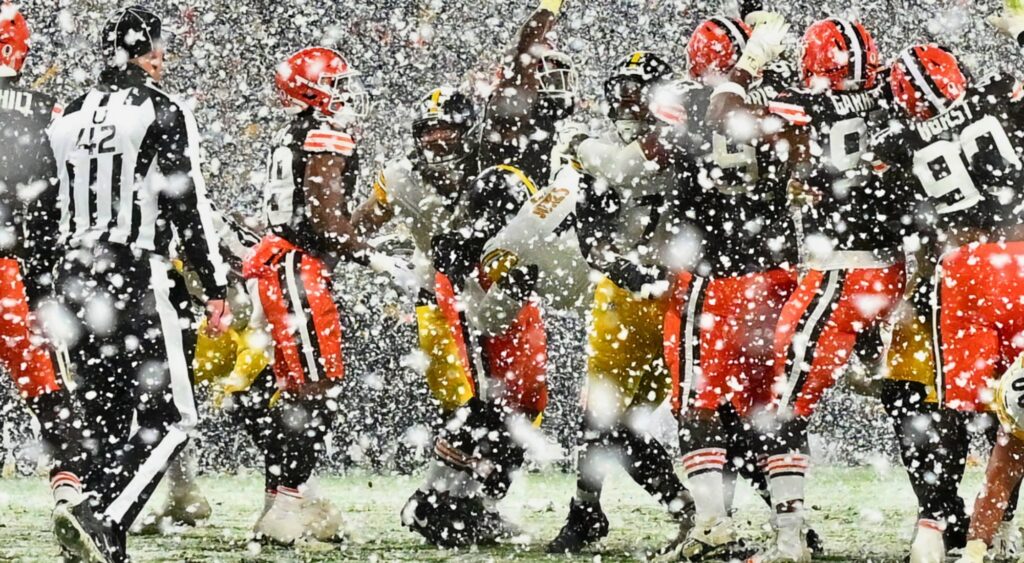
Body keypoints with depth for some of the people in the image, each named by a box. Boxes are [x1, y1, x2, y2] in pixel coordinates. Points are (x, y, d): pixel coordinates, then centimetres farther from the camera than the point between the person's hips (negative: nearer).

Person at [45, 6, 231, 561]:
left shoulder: (68, 118, 13)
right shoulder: (163, 113, -5)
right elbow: (187, 209, -10)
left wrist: (48, 296, 23)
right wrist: (215, 289, -6)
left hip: (74, 281, 6)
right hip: (140, 282, -6)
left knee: (105, 422, 13)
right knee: (167, 419, -3)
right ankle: (97, 516, -22)